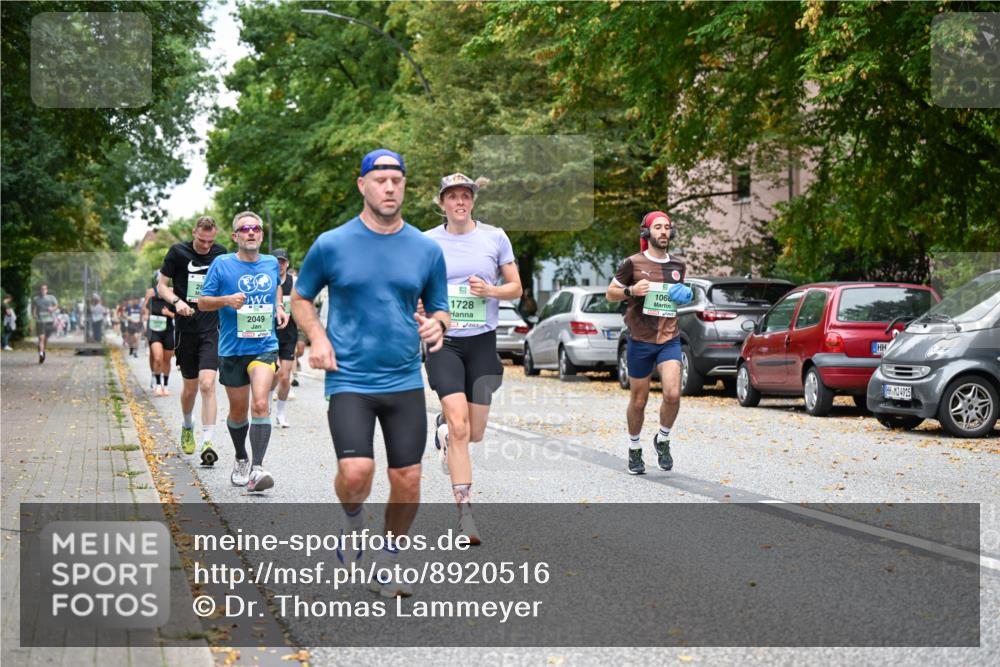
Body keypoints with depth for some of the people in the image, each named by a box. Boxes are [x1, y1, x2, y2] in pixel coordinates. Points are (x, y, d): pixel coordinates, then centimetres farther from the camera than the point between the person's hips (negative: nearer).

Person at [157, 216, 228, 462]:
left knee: (207, 384, -14)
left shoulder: (221, 254, 4)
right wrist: (177, 301, -16)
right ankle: (187, 427, 39)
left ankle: (207, 442, -16)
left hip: (211, 329, 0)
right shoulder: (178, 252, -2)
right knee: (190, 387, 10)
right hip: (186, 328, 0)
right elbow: (161, 285, 1)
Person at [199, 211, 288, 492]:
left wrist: (279, 307, 11)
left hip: (264, 346, 0)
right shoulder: (222, 264, -2)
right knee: (238, 411, 12)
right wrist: (227, 300, -19)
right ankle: (241, 460, 36)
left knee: (260, 404, -19)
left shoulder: (271, 263, 7)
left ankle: (257, 469, -23)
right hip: (232, 349, 0)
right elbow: (202, 302, 0)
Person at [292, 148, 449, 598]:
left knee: (407, 480, 2)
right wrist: (317, 338, -6)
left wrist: (436, 325, -8)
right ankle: (353, 522, 15)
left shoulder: (427, 249, 5)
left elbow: (439, 309, 16)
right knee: (356, 472, -20)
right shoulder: (331, 245, -1)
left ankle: (388, 561, 23)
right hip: (349, 379, -3)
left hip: (405, 381, 3)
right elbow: (300, 298, 12)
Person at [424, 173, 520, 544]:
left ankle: (443, 427, 42)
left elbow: (515, 288, 8)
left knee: (474, 433, 5)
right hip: (443, 342, -2)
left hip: (482, 342, 2)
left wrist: (490, 290, -11)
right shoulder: (426, 242, 2)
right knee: (458, 427, -17)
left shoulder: (495, 237, 4)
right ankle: (465, 513, -12)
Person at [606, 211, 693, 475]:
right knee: (638, 401, 6)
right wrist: (631, 290, -14)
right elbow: (611, 293, 5)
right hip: (640, 341, -2)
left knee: (673, 394, -15)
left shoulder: (678, 265, 9)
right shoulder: (633, 263, -2)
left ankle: (663, 440, 10)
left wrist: (685, 295, 4)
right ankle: (634, 448, 28)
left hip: (670, 339, 2)